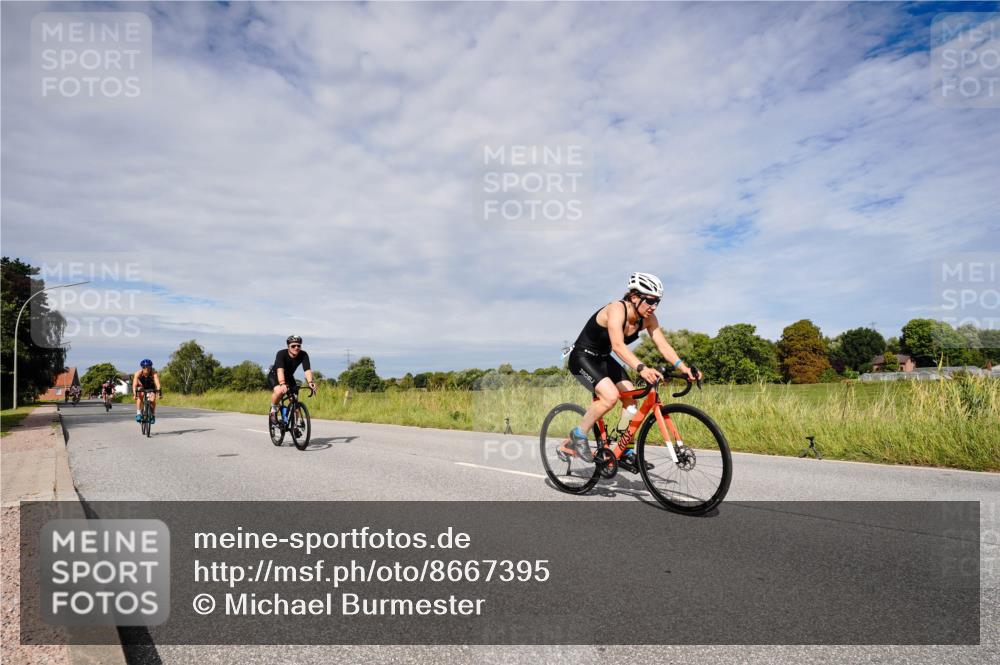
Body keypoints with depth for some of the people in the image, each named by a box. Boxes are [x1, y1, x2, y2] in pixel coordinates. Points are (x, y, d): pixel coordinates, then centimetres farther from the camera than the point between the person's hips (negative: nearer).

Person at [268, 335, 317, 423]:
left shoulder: (303, 355, -22)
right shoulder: (281, 354, -30)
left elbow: (307, 370, -33)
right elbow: (280, 370, -45)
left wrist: (310, 382, -51)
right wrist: (282, 383, -61)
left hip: (289, 377, 4)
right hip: (274, 376, -4)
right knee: (279, 391, -34)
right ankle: (273, 410, -6)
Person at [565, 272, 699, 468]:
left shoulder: (648, 318, -7)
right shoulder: (617, 309, -29)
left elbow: (663, 346, -11)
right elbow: (618, 345, -42)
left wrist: (684, 368, -26)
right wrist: (641, 368, -56)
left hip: (603, 359, 8)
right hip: (582, 357, -8)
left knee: (631, 398, -4)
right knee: (610, 396, -26)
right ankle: (578, 434, -6)